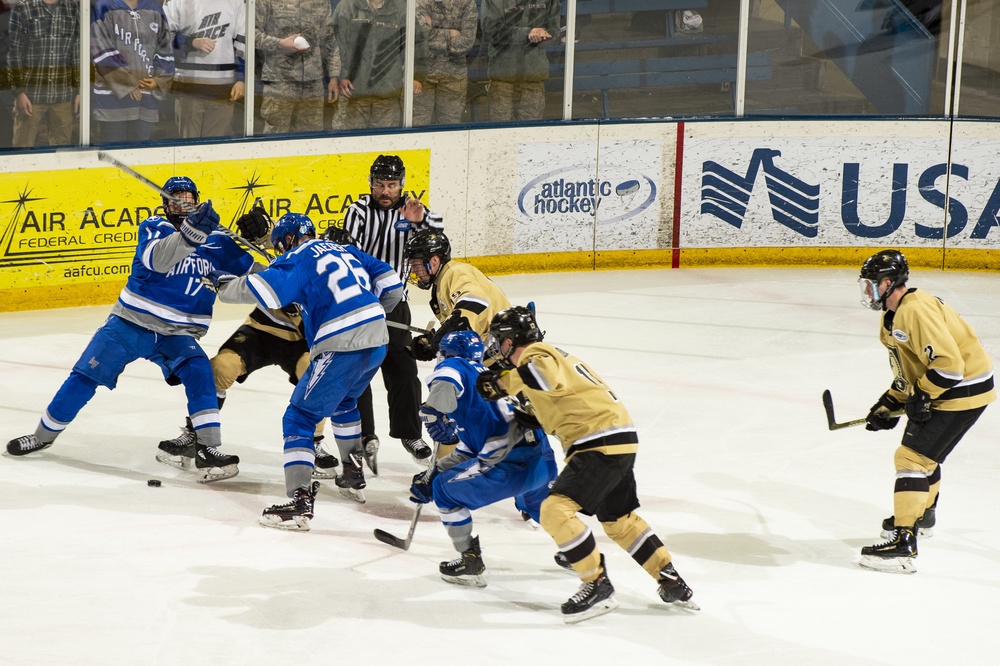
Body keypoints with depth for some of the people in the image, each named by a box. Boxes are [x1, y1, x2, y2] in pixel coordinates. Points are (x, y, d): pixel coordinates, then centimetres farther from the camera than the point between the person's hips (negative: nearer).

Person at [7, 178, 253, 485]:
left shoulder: (217, 242, 1)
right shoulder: (155, 227, -7)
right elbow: (157, 259, -30)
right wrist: (190, 233, -45)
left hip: (177, 335, 1)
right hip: (132, 323, -1)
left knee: (199, 371, -26)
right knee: (85, 376, 0)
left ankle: (208, 450, -29)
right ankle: (44, 434, 21)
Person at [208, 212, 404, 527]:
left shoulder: (298, 259, -3)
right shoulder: (345, 250, 17)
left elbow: (262, 289, -17)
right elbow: (390, 283, 18)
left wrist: (224, 284, 1)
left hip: (341, 350, -8)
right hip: (377, 342, 8)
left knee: (299, 417, -2)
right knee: (343, 402, 34)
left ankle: (300, 501, -14)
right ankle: (354, 476, 44)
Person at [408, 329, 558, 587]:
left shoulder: (455, 365, 5)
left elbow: (446, 377, -24)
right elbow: (468, 451, 31)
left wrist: (433, 413, -11)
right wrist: (431, 476, 33)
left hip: (516, 463, -9)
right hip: (544, 459, 9)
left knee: (445, 490, 10)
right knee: (534, 502, 40)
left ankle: (470, 562, 13)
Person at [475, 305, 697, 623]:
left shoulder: (535, 357, -10)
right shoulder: (548, 356, 21)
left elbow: (551, 380, -35)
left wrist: (505, 379, -25)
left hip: (602, 442, -11)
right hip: (618, 440, 11)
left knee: (556, 511, -17)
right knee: (620, 520, 23)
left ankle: (597, 585, -12)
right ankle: (671, 582, 29)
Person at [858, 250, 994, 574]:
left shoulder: (916, 310, -25)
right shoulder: (894, 315, 10)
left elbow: (949, 363, -30)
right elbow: (909, 369, 19)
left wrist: (922, 396, -21)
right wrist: (890, 405, 9)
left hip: (963, 389, -11)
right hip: (933, 387, 11)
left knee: (913, 456, -16)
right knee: (924, 448, 29)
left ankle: (903, 542, -19)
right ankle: (923, 513, 55)